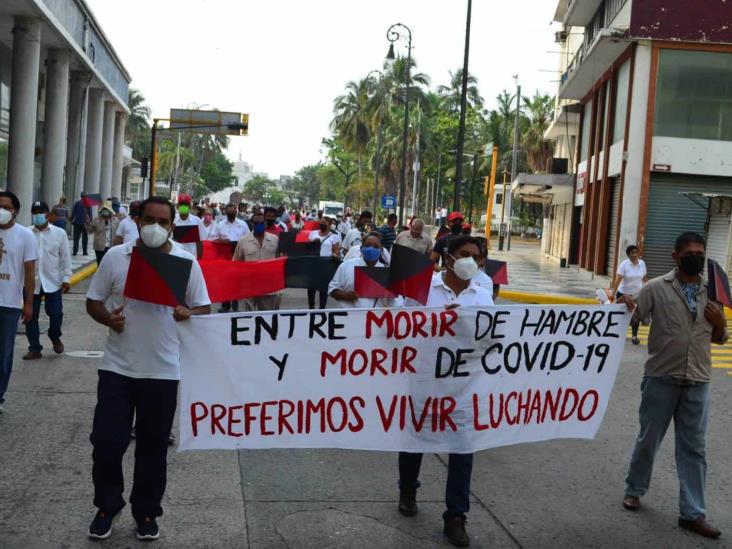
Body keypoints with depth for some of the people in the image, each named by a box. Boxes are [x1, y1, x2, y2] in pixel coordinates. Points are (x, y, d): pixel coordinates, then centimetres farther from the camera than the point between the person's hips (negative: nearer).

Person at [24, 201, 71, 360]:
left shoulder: (59, 233, 0)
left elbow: (65, 257, 2)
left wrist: (66, 278, -2)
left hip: (52, 281, -1)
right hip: (31, 282, 1)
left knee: (56, 313, -1)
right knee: (31, 316, 5)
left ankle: (55, 337, 29)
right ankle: (34, 348, 16)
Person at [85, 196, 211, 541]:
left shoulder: (186, 261, -2)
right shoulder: (115, 257, 0)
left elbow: (204, 309, 2)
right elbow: (94, 301, 5)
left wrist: (187, 314, -20)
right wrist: (107, 318, -16)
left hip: (163, 370, 0)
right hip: (117, 367, 1)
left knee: (153, 446, 10)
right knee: (106, 441, 3)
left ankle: (146, 512, 27)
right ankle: (107, 506, 25)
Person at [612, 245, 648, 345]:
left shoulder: (642, 263, -2)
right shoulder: (624, 264, -13)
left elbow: (645, 278, 7)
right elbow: (618, 279, -19)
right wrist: (613, 293, -23)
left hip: (638, 294, 3)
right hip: (623, 294, -2)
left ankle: (635, 336, 14)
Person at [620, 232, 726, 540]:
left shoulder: (712, 292, 6)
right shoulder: (657, 288, -5)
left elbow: (720, 339, 15)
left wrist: (721, 324, -7)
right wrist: (625, 307, -26)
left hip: (697, 382, 3)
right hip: (661, 378, -3)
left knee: (694, 447, 6)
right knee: (648, 439, 11)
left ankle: (692, 513, 14)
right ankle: (634, 490, 32)